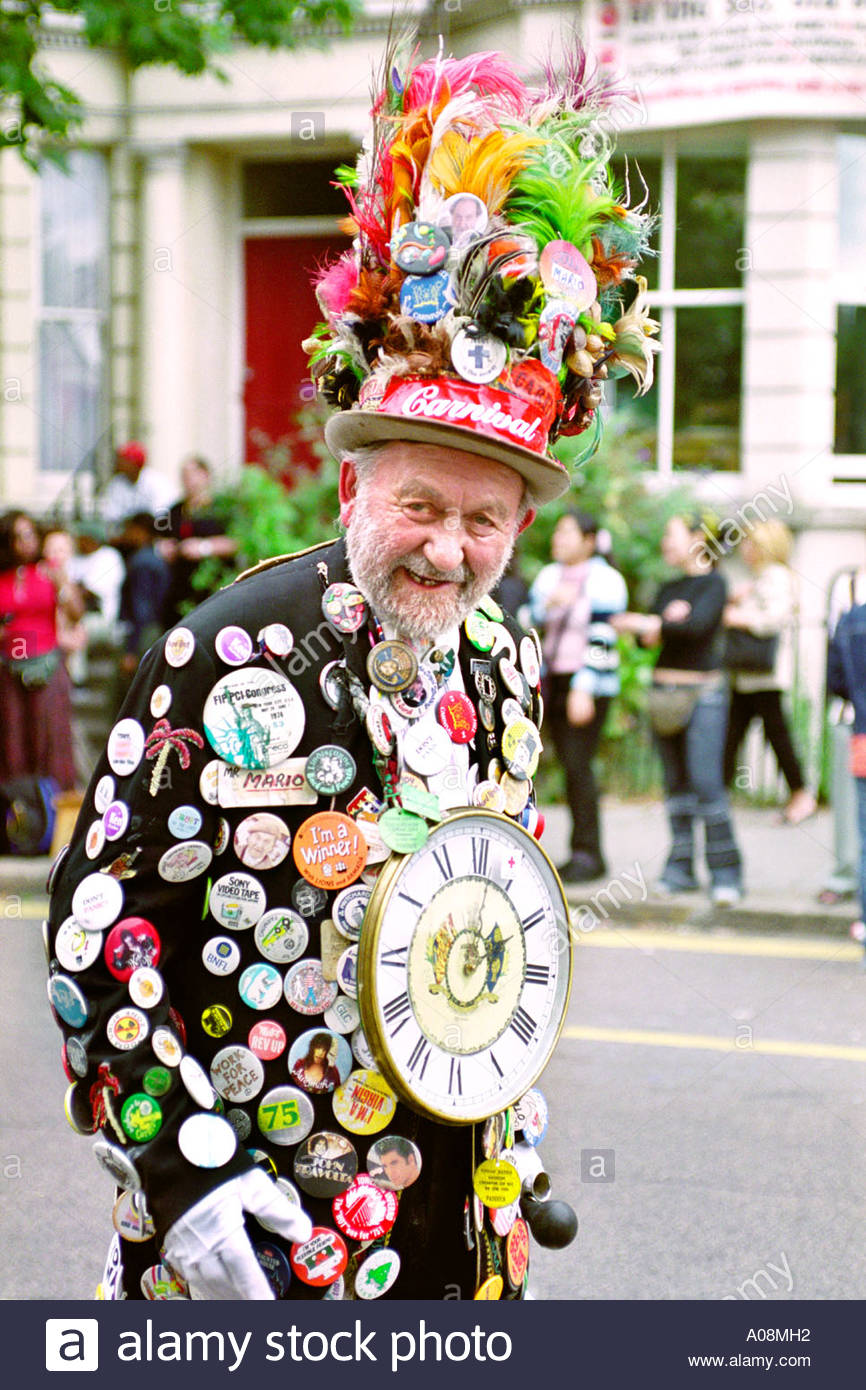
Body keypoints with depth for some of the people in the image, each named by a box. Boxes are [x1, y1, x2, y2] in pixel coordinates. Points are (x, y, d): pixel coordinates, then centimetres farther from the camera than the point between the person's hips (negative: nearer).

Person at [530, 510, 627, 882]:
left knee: (577, 764, -12)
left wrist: (583, 689, -19)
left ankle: (587, 853, -8)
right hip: (555, 681, 7)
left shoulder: (605, 580, -7)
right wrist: (548, 603, -11)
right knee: (570, 765, 5)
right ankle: (584, 852, 9)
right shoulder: (549, 576, 14)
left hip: (589, 685, -7)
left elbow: (601, 640, -13)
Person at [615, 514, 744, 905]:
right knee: (676, 781, 6)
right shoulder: (668, 589, 17)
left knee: (705, 780, -14)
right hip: (664, 691, 7)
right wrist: (665, 621, -11)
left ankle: (726, 873, -10)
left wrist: (650, 623, -15)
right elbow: (644, 637, 10)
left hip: (703, 690, -7)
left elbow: (699, 624, -20)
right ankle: (681, 868, 10)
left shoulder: (713, 583, -4)